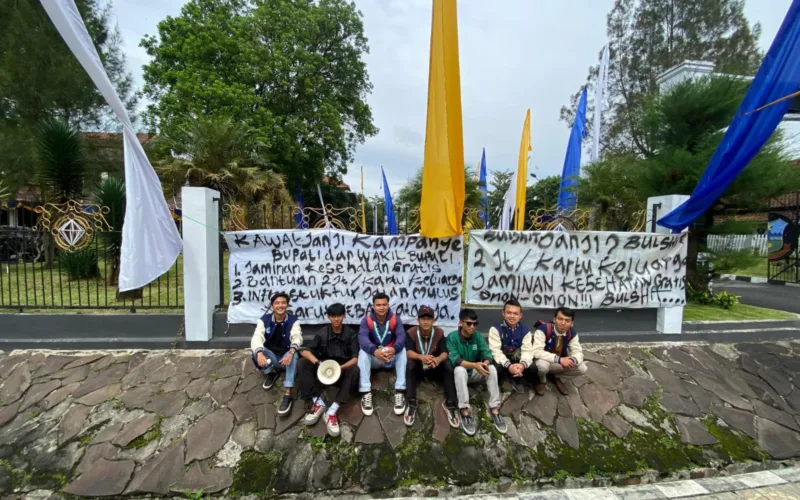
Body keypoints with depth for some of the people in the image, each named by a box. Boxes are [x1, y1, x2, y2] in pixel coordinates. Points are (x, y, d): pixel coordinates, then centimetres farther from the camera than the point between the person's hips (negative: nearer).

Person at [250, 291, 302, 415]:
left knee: (294, 355, -36)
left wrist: (291, 352, -47)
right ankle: (271, 373, 1)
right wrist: (260, 353, -44)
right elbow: (257, 337, -22)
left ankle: (287, 395, -38)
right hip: (270, 357, 2)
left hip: (285, 357, -2)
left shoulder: (293, 320, -9)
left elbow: (297, 337, -25)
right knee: (256, 351, -29)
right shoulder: (264, 319, -7)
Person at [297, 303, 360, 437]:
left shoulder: (351, 334, -3)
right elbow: (304, 350, -11)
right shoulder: (322, 333, 0)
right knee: (302, 363, -21)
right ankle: (318, 402, -22)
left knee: (354, 370, -34)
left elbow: (356, 358, -13)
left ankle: (332, 411, -35)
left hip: (343, 369, -2)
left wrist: (341, 368, -34)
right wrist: (318, 363, -32)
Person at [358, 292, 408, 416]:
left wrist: (394, 349, -50)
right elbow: (362, 339, -29)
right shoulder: (366, 320, -12)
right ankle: (366, 393, -33)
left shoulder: (395, 319, -9)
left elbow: (401, 337, -25)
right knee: (363, 352, -30)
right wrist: (375, 351, -51)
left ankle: (400, 392, -30)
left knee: (402, 350, -29)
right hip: (373, 358, 0)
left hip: (391, 357, 0)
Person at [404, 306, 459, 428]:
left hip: (434, 368, 1)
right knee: (410, 363, -33)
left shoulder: (439, 333, -9)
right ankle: (411, 404, -31)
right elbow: (409, 352, -26)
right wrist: (421, 357, -48)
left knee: (448, 363, -28)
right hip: (418, 368, -1)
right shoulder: (411, 332, -13)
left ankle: (449, 404, -24)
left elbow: (444, 353, -20)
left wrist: (438, 359, -46)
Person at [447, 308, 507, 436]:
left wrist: (485, 363, -38)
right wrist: (475, 365, -38)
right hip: (460, 373, -3)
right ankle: (465, 412, -37)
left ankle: (494, 409, -23)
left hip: (475, 373, 4)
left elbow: (487, 353, -14)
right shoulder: (452, 337, -17)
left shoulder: (478, 336, -4)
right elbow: (454, 359, -27)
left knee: (492, 368, -25)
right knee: (460, 370, -37)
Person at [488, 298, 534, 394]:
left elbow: (527, 351, -15)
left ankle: (518, 380, 8)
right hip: (502, 362, -3)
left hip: (518, 362, 3)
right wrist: (509, 366, -39)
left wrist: (522, 364, -37)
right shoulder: (495, 329, -15)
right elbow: (496, 351, -23)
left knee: (533, 367, -24)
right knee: (495, 367, -34)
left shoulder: (525, 331, -5)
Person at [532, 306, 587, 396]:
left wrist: (572, 360, -34)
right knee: (542, 365, -39)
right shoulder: (543, 329, -29)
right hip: (543, 361, -5)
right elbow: (537, 352, -35)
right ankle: (541, 381, 0)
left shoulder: (572, 333, -10)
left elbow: (578, 352, -9)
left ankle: (556, 377, 13)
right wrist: (559, 359, -43)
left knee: (582, 368, -14)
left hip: (560, 363, 5)